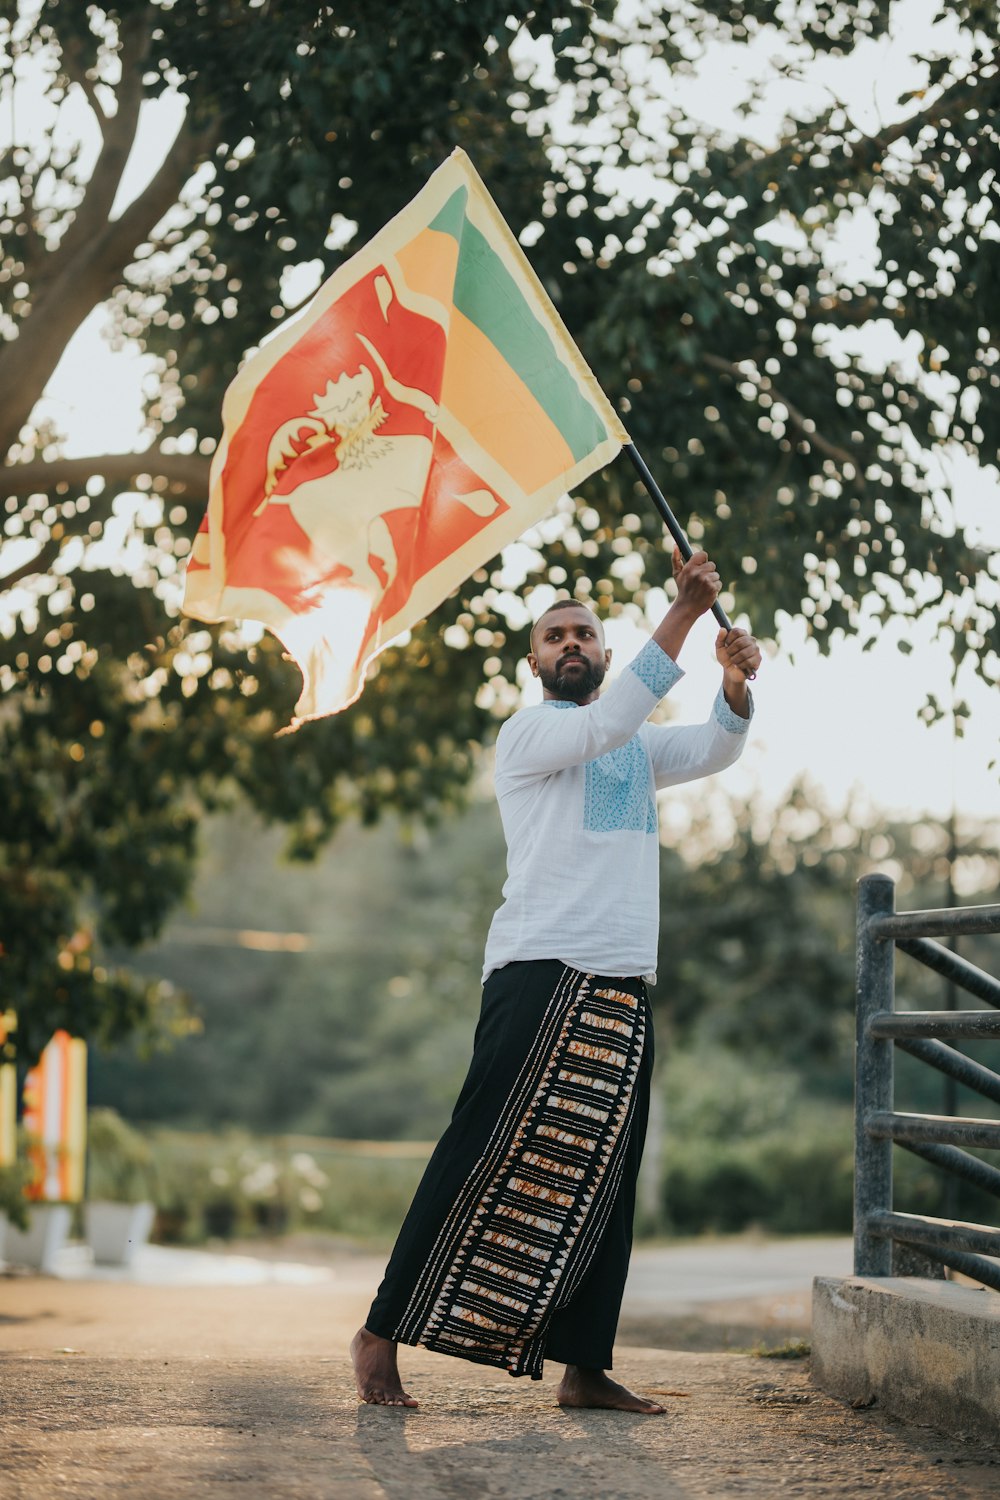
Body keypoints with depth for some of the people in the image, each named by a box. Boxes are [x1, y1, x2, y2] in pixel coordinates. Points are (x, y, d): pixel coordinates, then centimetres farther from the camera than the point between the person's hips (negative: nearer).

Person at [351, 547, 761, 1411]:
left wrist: (736, 684, -12)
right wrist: (685, 612, -20)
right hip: (542, 976, -7)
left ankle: (585, 1367, 4)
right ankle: (384, 1334, -5)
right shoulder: (529, 732, 2)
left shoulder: (638, 750, 24)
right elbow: (607, 720, -16)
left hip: (625, 994, 7)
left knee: (603, 1181, 3)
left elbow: (715, 749, 10)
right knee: (483, 1161, -10)